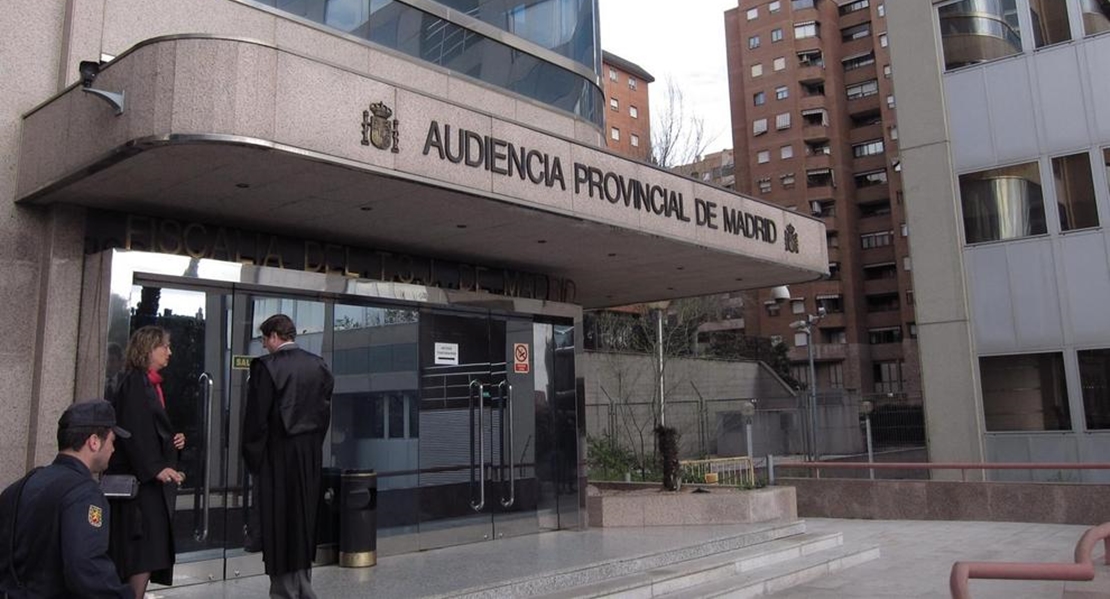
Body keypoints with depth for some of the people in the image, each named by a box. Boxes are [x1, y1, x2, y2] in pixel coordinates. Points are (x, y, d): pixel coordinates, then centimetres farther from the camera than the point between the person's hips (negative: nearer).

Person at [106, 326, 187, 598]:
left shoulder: (152, 383, 16)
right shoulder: (135, 382, -12)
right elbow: (133, 432, -20)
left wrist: (174, 439, 6)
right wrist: (155, 468, -25)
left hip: (152, 476, 9)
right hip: (140, 478, -9)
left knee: (151, 552, 10)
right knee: (145, 551, -10)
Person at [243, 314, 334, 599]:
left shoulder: (266, 366, -12)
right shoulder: (318, 365, 5)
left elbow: (256, 416, -12)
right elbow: (325, 410, 8)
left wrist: (252, 457, -2)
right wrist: (313, 443, 15)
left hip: (278, 453, -6)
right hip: (311, 453, 6)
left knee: (279, 520, 4)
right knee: (305, 517, 15)